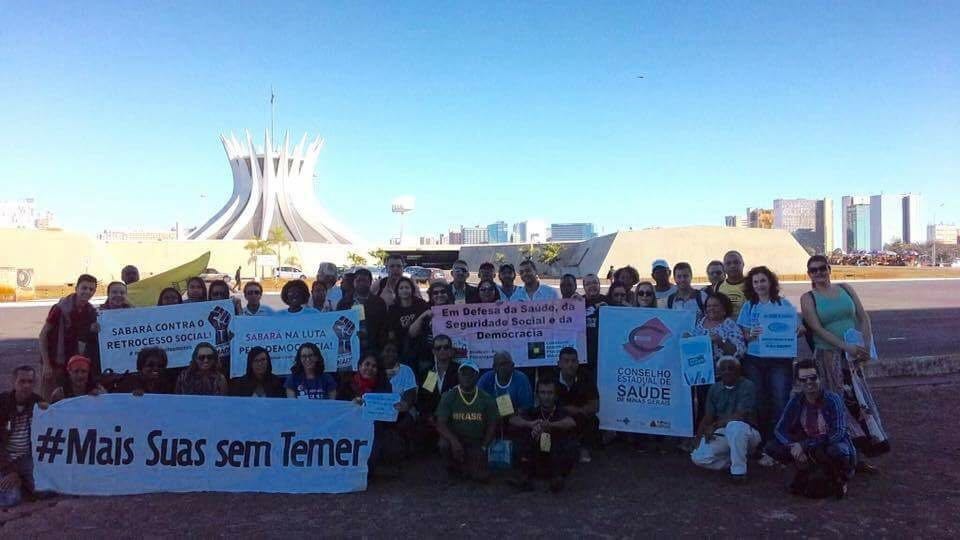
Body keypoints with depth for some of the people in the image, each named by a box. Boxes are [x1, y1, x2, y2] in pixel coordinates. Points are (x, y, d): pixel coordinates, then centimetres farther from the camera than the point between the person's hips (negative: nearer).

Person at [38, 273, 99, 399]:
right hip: (53, 363, -5)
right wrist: (46, 364, -15)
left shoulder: (90, 312, 1)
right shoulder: (61, 308, -14)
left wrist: (94, 330, -14)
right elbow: (43, 335, -10)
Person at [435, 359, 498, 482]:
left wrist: (483, 447, -10)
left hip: (476, 442, 0)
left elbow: (492, 426, 3)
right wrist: (454, 441, -31)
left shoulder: (486, 399, -2)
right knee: (443, 444, -34)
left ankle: (469, 466, 19)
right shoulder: (449, 397, -7)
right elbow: (441, 424, -13)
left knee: (481, 476, -19)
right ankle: (455, 466, 1)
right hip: (455, 439, 0)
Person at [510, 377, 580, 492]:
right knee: (525, 436, -18)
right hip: (536, 464, 2)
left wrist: (550, 425, -50)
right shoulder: (532, 412, 1)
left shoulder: (561, 413, -7)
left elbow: (572, 423, -32)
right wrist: (530, 424, -40)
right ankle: (526, 476, -13)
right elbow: (513, 420, -19)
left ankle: (558, 476, -12)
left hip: (557, 464, -2)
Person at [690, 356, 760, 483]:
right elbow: (708, 417, 3)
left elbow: (741, 416, -20)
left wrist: (714, 426, -16)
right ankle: (732, 459, 8)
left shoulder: (747, 386, -11)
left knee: (734, 426, -40)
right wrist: (698, 438, -11)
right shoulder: (714, 388, 6)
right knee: (699, 457, -17)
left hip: (745, 432, -5)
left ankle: (739, 471, -23)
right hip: (721, 434, 5)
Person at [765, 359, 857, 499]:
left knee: (837, 451, -41)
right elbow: (779, 429, -6)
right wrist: (793, 446, -27)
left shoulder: (833, 399, -20)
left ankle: (839, 479, -4)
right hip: (807, 449, 4)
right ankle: (805, 470, 10)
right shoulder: (796, 400, -8)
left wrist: (805, 445, -32)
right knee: (772, 447, -17)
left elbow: (838, 434, -27)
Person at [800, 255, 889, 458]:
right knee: (840, 401, -2)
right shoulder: (808, 298, -1)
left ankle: (876, 440, 11)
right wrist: (845, 346, -19)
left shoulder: (845, 289, 9)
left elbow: (864, 318, 7)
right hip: (828, 355, -3)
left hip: (853, 355, 3)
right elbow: (817, 329, -11)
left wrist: (866, 347, -6)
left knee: (861, 397, 1)